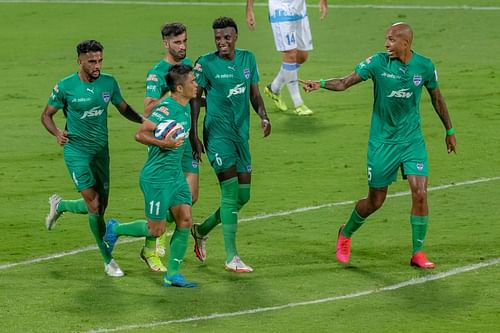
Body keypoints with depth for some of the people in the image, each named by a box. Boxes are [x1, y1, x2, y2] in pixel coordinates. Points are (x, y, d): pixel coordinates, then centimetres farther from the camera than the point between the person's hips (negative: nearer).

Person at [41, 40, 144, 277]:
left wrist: (143, 120, -5)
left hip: (101, 150, 5)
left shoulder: (109, 83, 0)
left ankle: (59, 206, 38)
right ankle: (107, 260, -3)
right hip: (76, 151, -5)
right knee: (94, 206, -14)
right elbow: (46, 115, 0)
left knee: (99, 207, 9)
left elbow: (123, 108, 14)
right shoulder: (65, 86, -10)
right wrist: (57, 133, -21)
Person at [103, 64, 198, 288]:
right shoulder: (166, 108, -21)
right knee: (156, 230, 0)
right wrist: (164, 144, -32)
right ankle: (115, 229, 24)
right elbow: (140, 134, -23)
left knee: (185, 221, 1)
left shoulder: (186, 108, 8)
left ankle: (172, 274, 8)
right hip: (157, 178, -9)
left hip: (176, 175, 9)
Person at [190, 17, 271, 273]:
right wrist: (194, 135, -7)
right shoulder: (205, 64, -6)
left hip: (241, 133, 6)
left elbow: (254, 93, 14)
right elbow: (195, 98, -2)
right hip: (217, 133, -6)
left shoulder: (247, 59, 8)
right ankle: (231, 257, -12)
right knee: (230, 191, -14)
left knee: (243, 196, 7)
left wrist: (263, 115, -4)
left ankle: (202, 230, 31)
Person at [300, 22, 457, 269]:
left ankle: (417, 253, 2)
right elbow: (345, 83, -9)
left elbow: (437, 98, 12)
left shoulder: (424, 66, -3)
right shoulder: (378, 62, -9)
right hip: (382, 141, -1)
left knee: (420, 194, -12)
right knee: (375, 201, 6)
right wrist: (320, 84, -28)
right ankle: (346, 234, 35)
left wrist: (449, 131, 21)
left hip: (412, 140, 1)